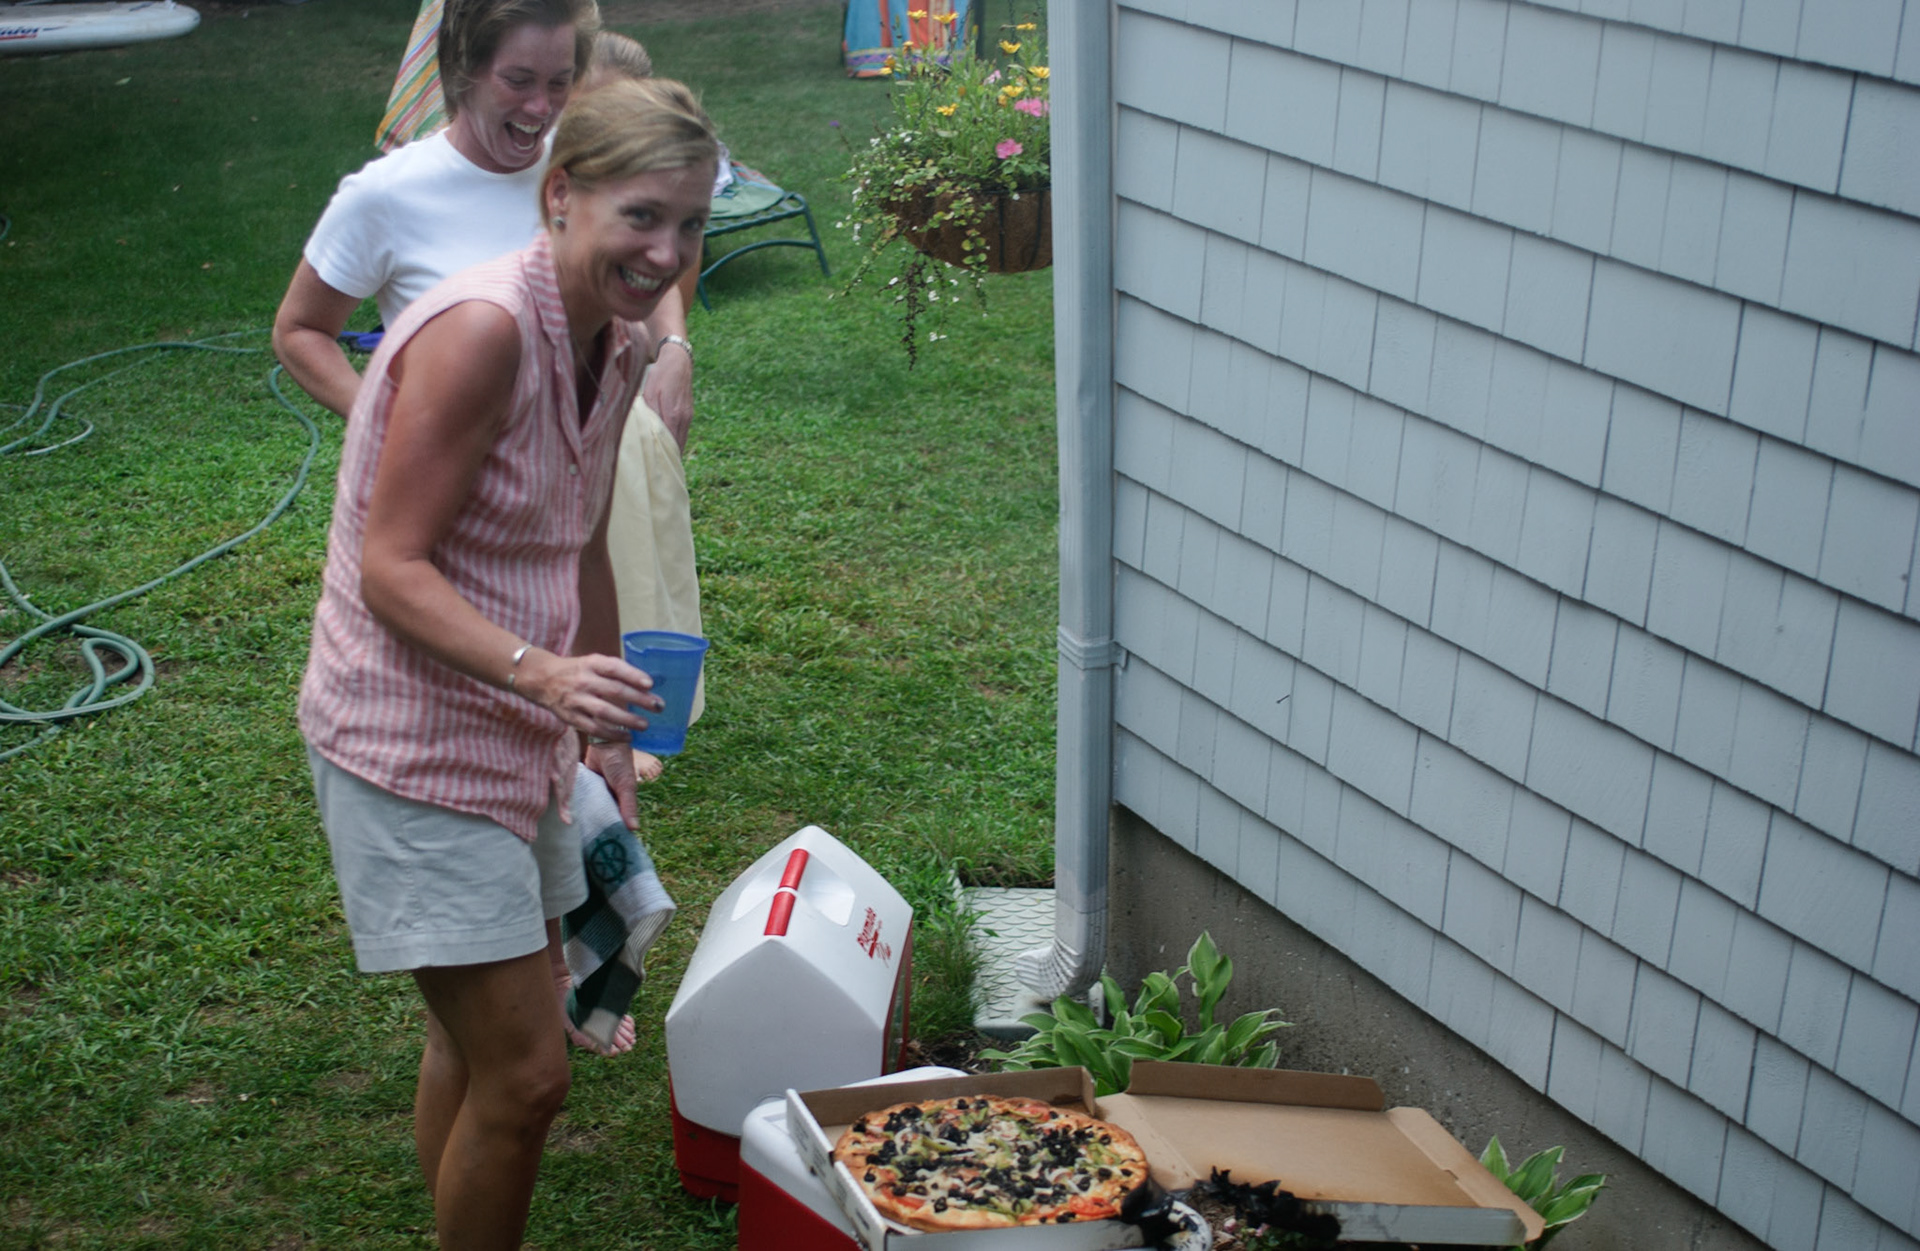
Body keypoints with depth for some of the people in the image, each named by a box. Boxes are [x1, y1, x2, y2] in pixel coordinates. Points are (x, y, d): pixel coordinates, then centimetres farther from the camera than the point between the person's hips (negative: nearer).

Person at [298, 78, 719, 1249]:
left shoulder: (617, 343, 3)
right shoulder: (481, 329, -24)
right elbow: (392, 569, -25)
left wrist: (605, 728, 20)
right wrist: (542, 670, -38)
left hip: (509, 734, 9)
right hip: (412, 742, -9)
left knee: (474, 1042, 23)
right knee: (525, 1074, -4)